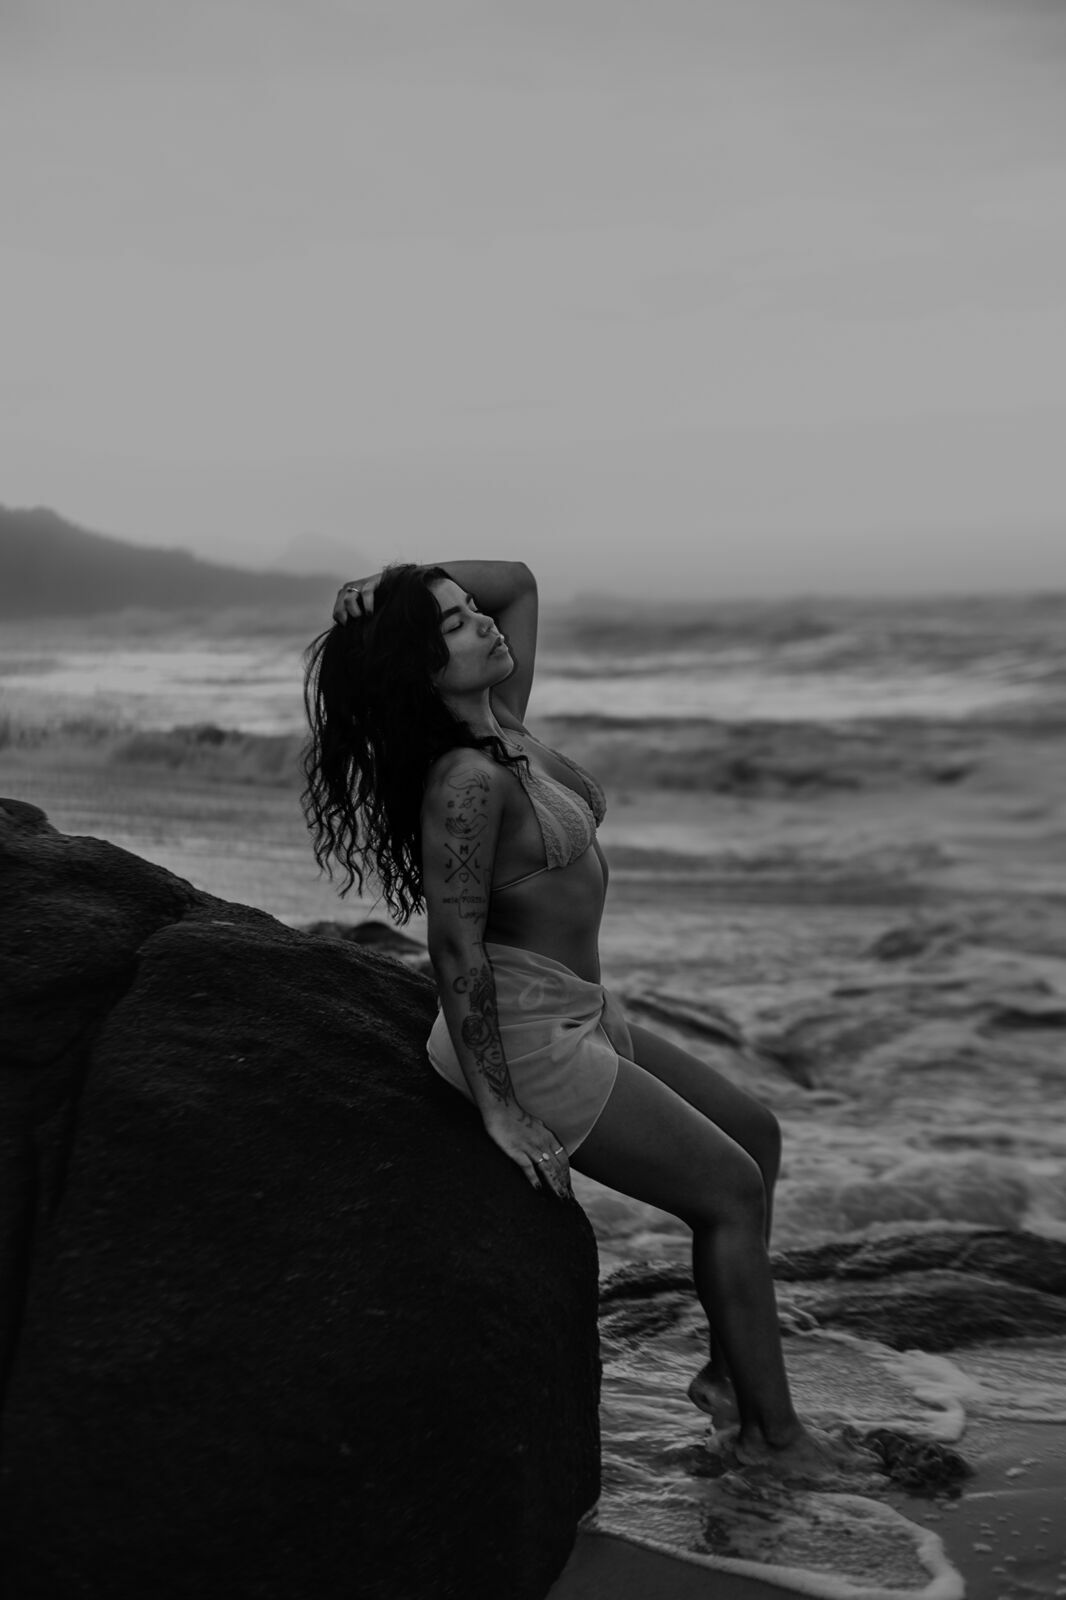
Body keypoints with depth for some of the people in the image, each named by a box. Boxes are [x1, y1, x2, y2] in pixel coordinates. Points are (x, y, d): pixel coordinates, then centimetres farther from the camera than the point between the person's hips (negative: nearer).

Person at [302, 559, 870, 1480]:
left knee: (754, 1135, 18)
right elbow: (455, 947, -24)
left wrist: (415, 586, -3)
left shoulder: (506, 725, 3)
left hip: (581, 1013, 10)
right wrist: (497, 1109, -22)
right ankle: (772, 1432, 13)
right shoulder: (467, 781, -24)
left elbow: (518, 581, 14)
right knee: (732, 1192, -1)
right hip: (523, 1033, -10)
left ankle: (729, 1372, 25)